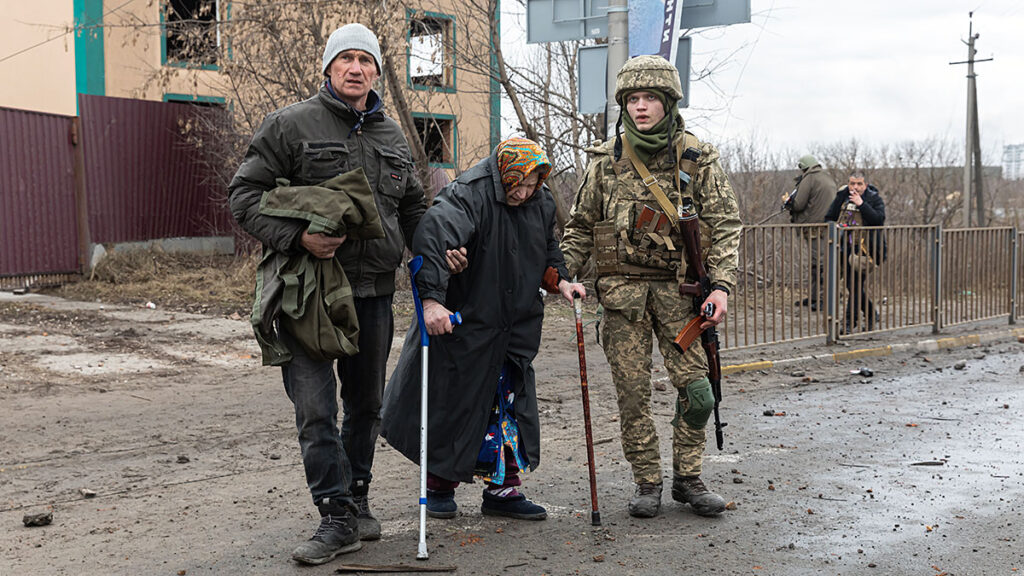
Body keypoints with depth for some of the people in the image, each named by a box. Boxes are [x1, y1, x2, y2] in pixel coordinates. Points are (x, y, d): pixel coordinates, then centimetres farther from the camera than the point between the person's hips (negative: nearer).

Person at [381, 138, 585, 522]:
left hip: (517, 328, 6)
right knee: (452, 403, 5)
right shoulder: (467, 195, -19)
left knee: (511, 406, 8)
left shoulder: (542, 203, 4)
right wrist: (431, 299, -43)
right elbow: (433, 239, -33)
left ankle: (503, 489, 20)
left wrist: (559, 280, 4)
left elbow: (547, 249, 22)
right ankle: (439, 485, 23)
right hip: (463, 323, -6)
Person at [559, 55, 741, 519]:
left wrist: (721, 284, -11)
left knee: (695, 387, -3)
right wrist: (562, 271, -1)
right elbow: (581, 226, 13)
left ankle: (687, 478, 15)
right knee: (632, 392, 2)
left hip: (679, 288, -1)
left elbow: (725, 224, 1)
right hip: (622, 289, 1)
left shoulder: (698, 157, 2)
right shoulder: (606, 161, 6)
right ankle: (647, 482, 16)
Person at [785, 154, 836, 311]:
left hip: (814, 226, -9)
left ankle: (824, 298, -11)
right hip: (827, 226, 9)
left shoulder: (809, 179, -9)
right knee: (816, 262, 15)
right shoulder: (829, 179, 19)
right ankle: (814, 296, 21)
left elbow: (798, 205, -13)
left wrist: (789, 202, 8)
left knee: (818, 263, -9)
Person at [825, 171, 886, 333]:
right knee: (852, 285, 11)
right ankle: (871, 314, 30)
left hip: (864, 250, -5)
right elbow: (829, 218, 18)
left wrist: (862, 204, -22)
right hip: (846, 248, 5)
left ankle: (849, 323, -4)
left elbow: (879, 219, -20)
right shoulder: (842, 197, 8)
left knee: (855, 285, -9)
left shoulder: (874, 199, -3)